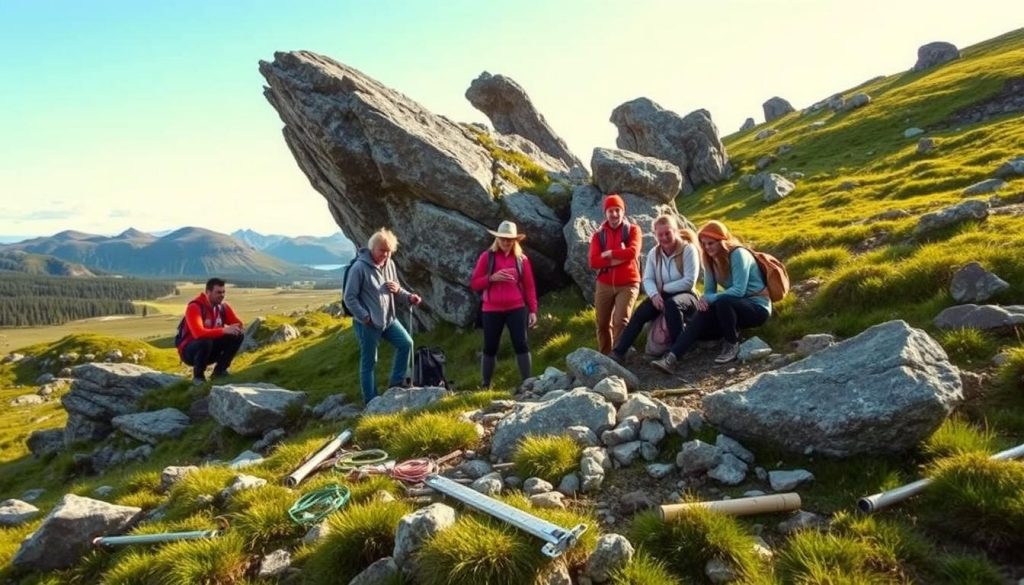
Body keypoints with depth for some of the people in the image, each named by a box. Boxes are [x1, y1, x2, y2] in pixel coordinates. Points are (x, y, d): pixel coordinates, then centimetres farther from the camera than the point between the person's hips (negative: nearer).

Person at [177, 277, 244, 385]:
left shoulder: (223, 307, -4)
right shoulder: (195, 307, -24)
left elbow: (238, 324, 0)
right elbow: (198, 333, -39)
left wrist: (235, 329, -25)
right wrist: (223, 330, -44)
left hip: (210, 350, 6)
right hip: (189, 351, -6)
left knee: (238, 335, -12)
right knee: (206, 341, -39)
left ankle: (219, 370, -1)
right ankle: (198, 376, -13)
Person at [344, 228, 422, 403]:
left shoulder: (390, 264, 3)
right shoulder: (359, 267, -18)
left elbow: (396, 290, 15)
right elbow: (349, 298, -15)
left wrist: (408, 296, -5)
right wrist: (365, 317, -19)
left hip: (388, 319, 7)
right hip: (368, 324, -7)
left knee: (406, 343, 4)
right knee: (369, 362, 4)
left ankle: (396, 384, 19)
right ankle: (371, 401, 16)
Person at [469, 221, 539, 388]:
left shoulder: (521, 258, 4)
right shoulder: (487, 257, 1)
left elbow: (529, 286, 6)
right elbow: (474, 283, 1)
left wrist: (532, 310, 2)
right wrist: (492, 277, -16)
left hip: (516, 309, 0)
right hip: (492, 310, 0)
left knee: (521, 345, -4)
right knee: (490, 348, 6)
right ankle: (485, 385, 16)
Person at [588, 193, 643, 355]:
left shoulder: (633, 230, 1)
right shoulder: (598, 235, 6)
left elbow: (632, 252, -18)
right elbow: (594, 262, -7)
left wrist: (608, 254, -9)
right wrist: (619, 258, -16)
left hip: (628, 284, -3)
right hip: (604, 285, 3)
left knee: (621, 321, -15)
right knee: (603, 324, 10)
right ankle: (605, 357, 25)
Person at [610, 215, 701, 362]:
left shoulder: (688, 249, -10)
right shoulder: (654, 253, 5)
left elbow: (690, 281, -17)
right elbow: (647, 279, -1)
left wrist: (664, 288, -12)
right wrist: (654, 294, -22)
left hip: (685, 296, -4)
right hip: (661, 296, 4)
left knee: (671, 304, -39)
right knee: (640, 313, -22)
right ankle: (618, 352, -22)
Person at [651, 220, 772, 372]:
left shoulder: (738, 254, -16)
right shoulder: (711, 260, 5)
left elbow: (739, 290, -25)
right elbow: (709, 291, 3)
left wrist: (709, 299, -28)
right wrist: (703, 301, -20)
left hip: (757, 306, -7)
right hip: (733, 308, 7)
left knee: (722, 302, -35)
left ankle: (732, 345, -16)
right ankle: (671, 358, -25)